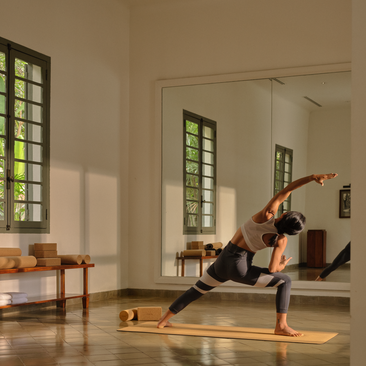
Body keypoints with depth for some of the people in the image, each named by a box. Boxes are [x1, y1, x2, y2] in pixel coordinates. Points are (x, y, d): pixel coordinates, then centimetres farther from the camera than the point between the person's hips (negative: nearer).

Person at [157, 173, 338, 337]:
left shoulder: (267, 215, -12)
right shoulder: (281, 240, -14)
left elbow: (286, 190, -13)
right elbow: (272, 269, -15)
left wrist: (313, 177, -17)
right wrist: (282, 265, 7)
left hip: (221, 262, 4)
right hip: (239, 268, -4)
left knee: (197, 289, 26)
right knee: (285, 281, 4)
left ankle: (164, 319, 32)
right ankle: (281, 325, -6)